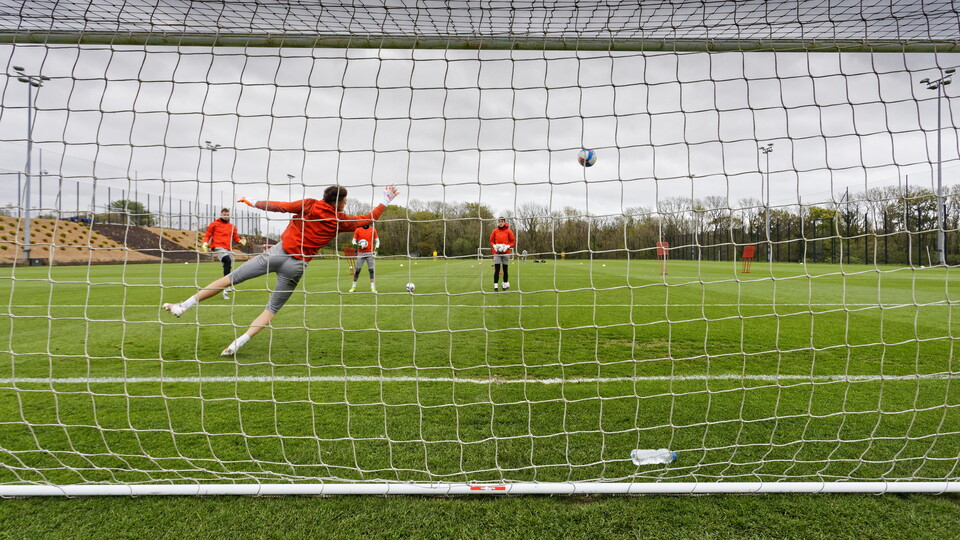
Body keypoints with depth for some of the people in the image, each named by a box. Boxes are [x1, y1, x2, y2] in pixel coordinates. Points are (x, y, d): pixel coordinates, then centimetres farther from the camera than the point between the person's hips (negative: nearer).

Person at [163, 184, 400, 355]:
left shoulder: (310, 205, -1)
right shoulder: (341, 221, 3)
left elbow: (280, 206, -1)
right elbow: (368, 219, 14)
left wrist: (254, 203, 12)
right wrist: (385, 202, 24)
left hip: (279, 252, 0)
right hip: (296, 266, 1)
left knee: (232, 277, 6)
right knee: (272, 309, 11)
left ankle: (184, 306, 6)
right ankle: (237, 343, 0)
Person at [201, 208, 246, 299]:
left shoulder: (232, 227, 20)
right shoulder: (214, 224, 11)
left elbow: (235, 237, 23)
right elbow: (207, 235, 11)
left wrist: (240, 241, 2)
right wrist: (205, 243, -6)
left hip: (229, 250, 5)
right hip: (218, 248, -5)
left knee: (229, 268, 4)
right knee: (228, 261, -31)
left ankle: (225, 292, 16)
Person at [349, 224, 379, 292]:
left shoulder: (373, 230, 6)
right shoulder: (358, 230, 4)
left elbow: (377, 240, 11)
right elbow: (354, 240, 9)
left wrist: (376, 249, -1)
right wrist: (357, 245, -12)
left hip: (370, 253, 0)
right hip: (360, 253, 0)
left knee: (371, 270, -4)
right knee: (357, 269, 0)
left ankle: (373, 287, 0)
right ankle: (353, 286, 14)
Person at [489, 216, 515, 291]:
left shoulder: (508, 231, 0)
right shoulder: (495, 231, 4)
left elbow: (513, 241, 3)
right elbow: (491, 241, 12)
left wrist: (507, 246, -14)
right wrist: (494, 246, -8)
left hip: (506, 252, 0)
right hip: (497, 253, 0)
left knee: (505, 269, 8)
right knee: (496, 269, -5)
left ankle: (505, 285, 17)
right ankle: (496, 286, -5)